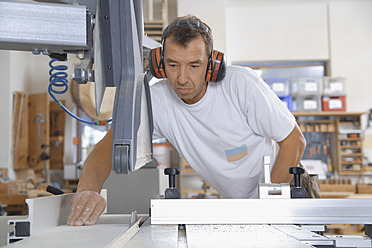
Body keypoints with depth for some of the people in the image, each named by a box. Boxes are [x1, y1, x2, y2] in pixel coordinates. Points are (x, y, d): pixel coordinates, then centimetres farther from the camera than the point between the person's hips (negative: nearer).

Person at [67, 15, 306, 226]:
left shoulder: (241, 83, -24)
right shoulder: (157, 101, -17)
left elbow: (294, 140, -16)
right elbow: (109, 146, -26)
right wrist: (89, 188, -49)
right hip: (234, 203, 3)